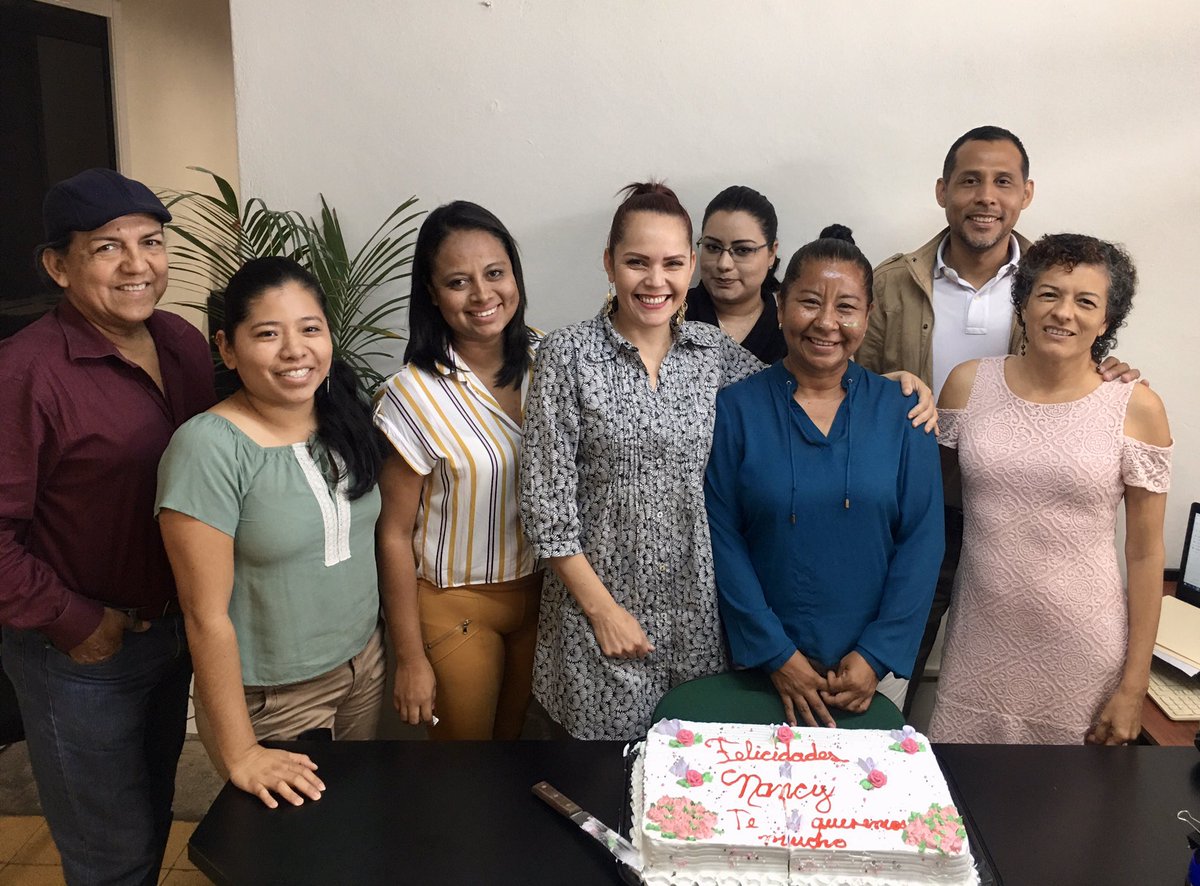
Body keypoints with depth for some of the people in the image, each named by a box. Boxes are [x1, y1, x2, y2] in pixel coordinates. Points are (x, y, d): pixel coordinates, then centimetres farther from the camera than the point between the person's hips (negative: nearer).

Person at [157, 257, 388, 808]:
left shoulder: (346, 419, -3)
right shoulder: (208, 448, -23)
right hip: (269, 699, -5)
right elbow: (207, 616, -20)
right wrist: (240, 755, -16)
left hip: (366, 665, 6)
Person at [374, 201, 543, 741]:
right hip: (456, 606, -4)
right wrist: (410, 657, -9)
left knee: (519, 738, 23)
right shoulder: (414, 396, -21)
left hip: (540, 589, 4)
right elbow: (394, 535, -13)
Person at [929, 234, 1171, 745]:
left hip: (1081, 652, -1)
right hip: (980, 640, 2)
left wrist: (1134, 686, -1)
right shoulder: (969, 384, -1)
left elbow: (1145, 553, -2)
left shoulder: (1136, 409, -6)